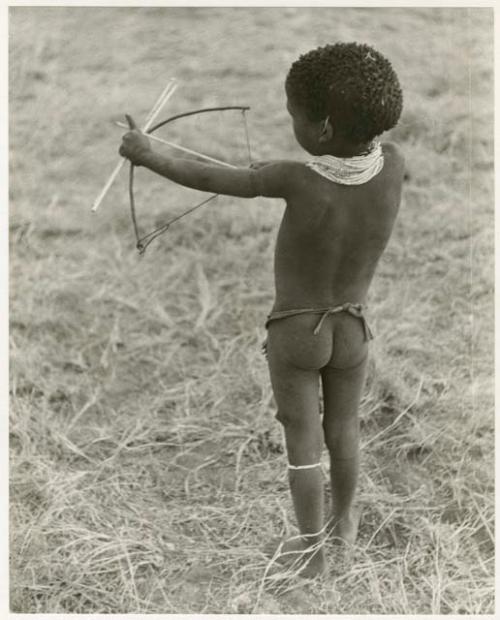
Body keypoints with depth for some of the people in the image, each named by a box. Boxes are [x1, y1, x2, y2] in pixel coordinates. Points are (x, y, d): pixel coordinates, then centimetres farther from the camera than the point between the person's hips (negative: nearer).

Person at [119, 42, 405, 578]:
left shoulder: (297, 178, -29)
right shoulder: (393, 164, -19)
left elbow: (209, 179, -19)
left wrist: (147, 157, -3)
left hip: (294, 330, -3)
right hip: (351, 331, 4)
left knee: (302, 440, 12)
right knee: (343, 427, 23)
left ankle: (311, 550, 26)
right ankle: (345, 518, 45)